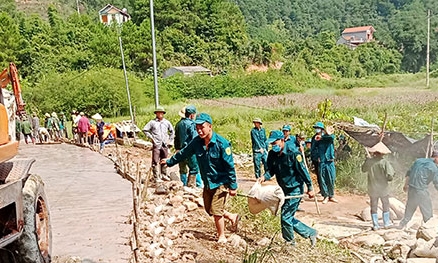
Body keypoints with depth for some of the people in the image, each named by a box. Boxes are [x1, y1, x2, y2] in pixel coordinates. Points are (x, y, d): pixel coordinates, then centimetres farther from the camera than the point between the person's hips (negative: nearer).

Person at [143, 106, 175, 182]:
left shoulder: (167, 122, 9)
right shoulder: (152, 122, -1)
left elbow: (172, 131, 20)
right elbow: (145, 130, 4)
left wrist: (170, 140, 12)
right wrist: (151, 137, -1)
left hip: (165, 145, 3)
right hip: (156, 145, -3)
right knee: (155, 162, -4)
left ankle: (164, 175, 23)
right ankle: (156, 177, 1)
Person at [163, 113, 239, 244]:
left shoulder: (221, 143, -22)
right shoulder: (196, 142, -6)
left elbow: (230, 166, -18)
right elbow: (184, 153, 12)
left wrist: (233, 186, -16)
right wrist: (170, 161, 23)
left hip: (221, 182, -6)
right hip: (207, 183, 7)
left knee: (216, 211, -5)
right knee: (209, 209, 16)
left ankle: (222, 237, 18)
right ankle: (232, 217, 38)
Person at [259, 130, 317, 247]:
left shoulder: (293, 153, -20)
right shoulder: (272, 154, 0)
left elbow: (303, 170, -16)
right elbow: (271, 170, 7)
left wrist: (310, 188, -12)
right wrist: (264, 177, -15)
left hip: (295, 190, -8)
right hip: (284, 189, 8)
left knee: (285, 217, -6)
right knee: (288, 217, 14)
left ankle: (290, 242, 16)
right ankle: (310, 233, 29)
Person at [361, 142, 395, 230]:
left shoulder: (368, 161, -9)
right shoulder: (384, 162, -17)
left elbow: (363, 169, 9)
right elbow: (390, 175, -21)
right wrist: (389, 178, 3)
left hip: (372, 189, 2)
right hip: (383, 188, -2)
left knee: (374, 207, 13)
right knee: (385, 206, 20)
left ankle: (375, 225, 17)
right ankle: (386, 223, 30)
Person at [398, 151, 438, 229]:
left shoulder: (419, 160, 8)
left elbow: (408, 173, 15)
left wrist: (406, 185, 26)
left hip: (411, 189, 7)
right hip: (421, 191, -7)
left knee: (409, 208, 21)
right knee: (427, 212, 8)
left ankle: (401, 226, 28)